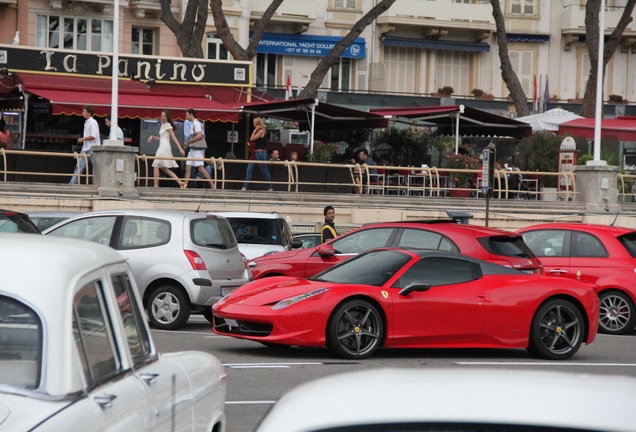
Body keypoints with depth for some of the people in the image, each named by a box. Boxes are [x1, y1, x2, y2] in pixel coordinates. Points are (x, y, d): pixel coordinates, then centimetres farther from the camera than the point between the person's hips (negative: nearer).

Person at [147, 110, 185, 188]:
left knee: (156, 166, -7)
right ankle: (180, 182, 3)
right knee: (165, 168, 8)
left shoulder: (168, 126, -8)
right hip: (162, 147, 10)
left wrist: (180, 148, -15)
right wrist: (153, 137, 16)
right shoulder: (163, 125, 18)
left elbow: (174, 138, -12)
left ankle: (156, 185, -5)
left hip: (165, 147, -10)